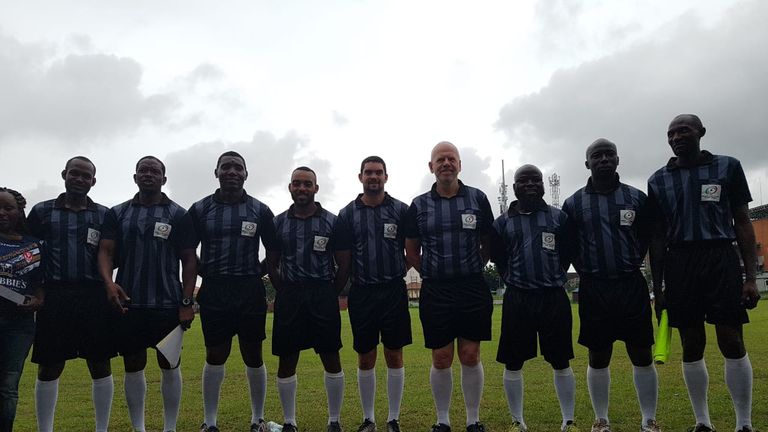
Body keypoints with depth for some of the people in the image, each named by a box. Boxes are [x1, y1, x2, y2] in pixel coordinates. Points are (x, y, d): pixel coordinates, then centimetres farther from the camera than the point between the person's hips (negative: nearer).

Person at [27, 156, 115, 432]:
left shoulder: (104, 215, 9)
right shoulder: (42, 211, 9)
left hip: (95, 298, 0)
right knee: (49, 367, 5)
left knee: (100, 365, 4)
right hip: (55, 298, 0)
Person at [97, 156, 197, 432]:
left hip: (167, 304, -2)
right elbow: (106, 251, 3)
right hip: (128, 303, 2)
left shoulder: (178, 215, 3)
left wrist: (187, 302, -7)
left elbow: (189, 260, 1)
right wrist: (109, 282, -18)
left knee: (169, 365, 5)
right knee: (133, 366, 9)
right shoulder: (117, 214, 10)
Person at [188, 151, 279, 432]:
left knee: (253, 356, 6)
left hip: (251, 292, 0)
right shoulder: (200, 209, 4)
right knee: (215, 356, 4)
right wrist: (208, 275, 5)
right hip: (213, 293, 0)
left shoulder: (260, 211, 3)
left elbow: (273, 252, 10)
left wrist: (259, 276, 4)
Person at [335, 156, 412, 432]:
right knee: (365, 359, 9)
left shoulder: (400, 210, 2)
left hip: (394, 292, -1)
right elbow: (344, 259, 6)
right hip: (361, 293, 1)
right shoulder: (348, 214, 4)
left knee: (394, 357, 6)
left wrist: (395, 272, 4)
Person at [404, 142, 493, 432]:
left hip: (473, 290, 0)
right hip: (435, 293, 0)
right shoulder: (419, 205, 3)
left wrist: (472, 271, 8)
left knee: (470, 357, 5)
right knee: (441, 360, 7)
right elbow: (412, 252, 10)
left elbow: (488, 243, 11)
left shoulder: (478, 199, 2)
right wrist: (433, 274, 4)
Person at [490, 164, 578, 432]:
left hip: (554, 299, 0)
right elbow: (498, 259, 10)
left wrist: (553, 279, 6)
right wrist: (515, 281, 5)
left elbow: (568, 254, 10)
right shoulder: (502, 223, 5)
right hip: (517, 300, 0)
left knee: (561, 363, 7)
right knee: (512, 364, 5)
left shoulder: (559, 217, 5)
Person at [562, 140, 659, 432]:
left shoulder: (637, 198, 4)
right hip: (593, 290, 0)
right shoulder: (573, 204, 2)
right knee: (598, 358, 8)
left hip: (632, 287, 1)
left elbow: (648, 238, 13)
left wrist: (631, 265, 9)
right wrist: (587, 272, 6)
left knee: (642, 356, 6)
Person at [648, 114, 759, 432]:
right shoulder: (658, 180, 10)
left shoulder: (727, 167, 6)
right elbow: (657, 237, 10)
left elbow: (743, 223, 5)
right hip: (680, 265, 2)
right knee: (692, 347, 6)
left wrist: (751, 277, -3)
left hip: (722, 261, -1)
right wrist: (657, 288, 6)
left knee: (733, 344, -3)